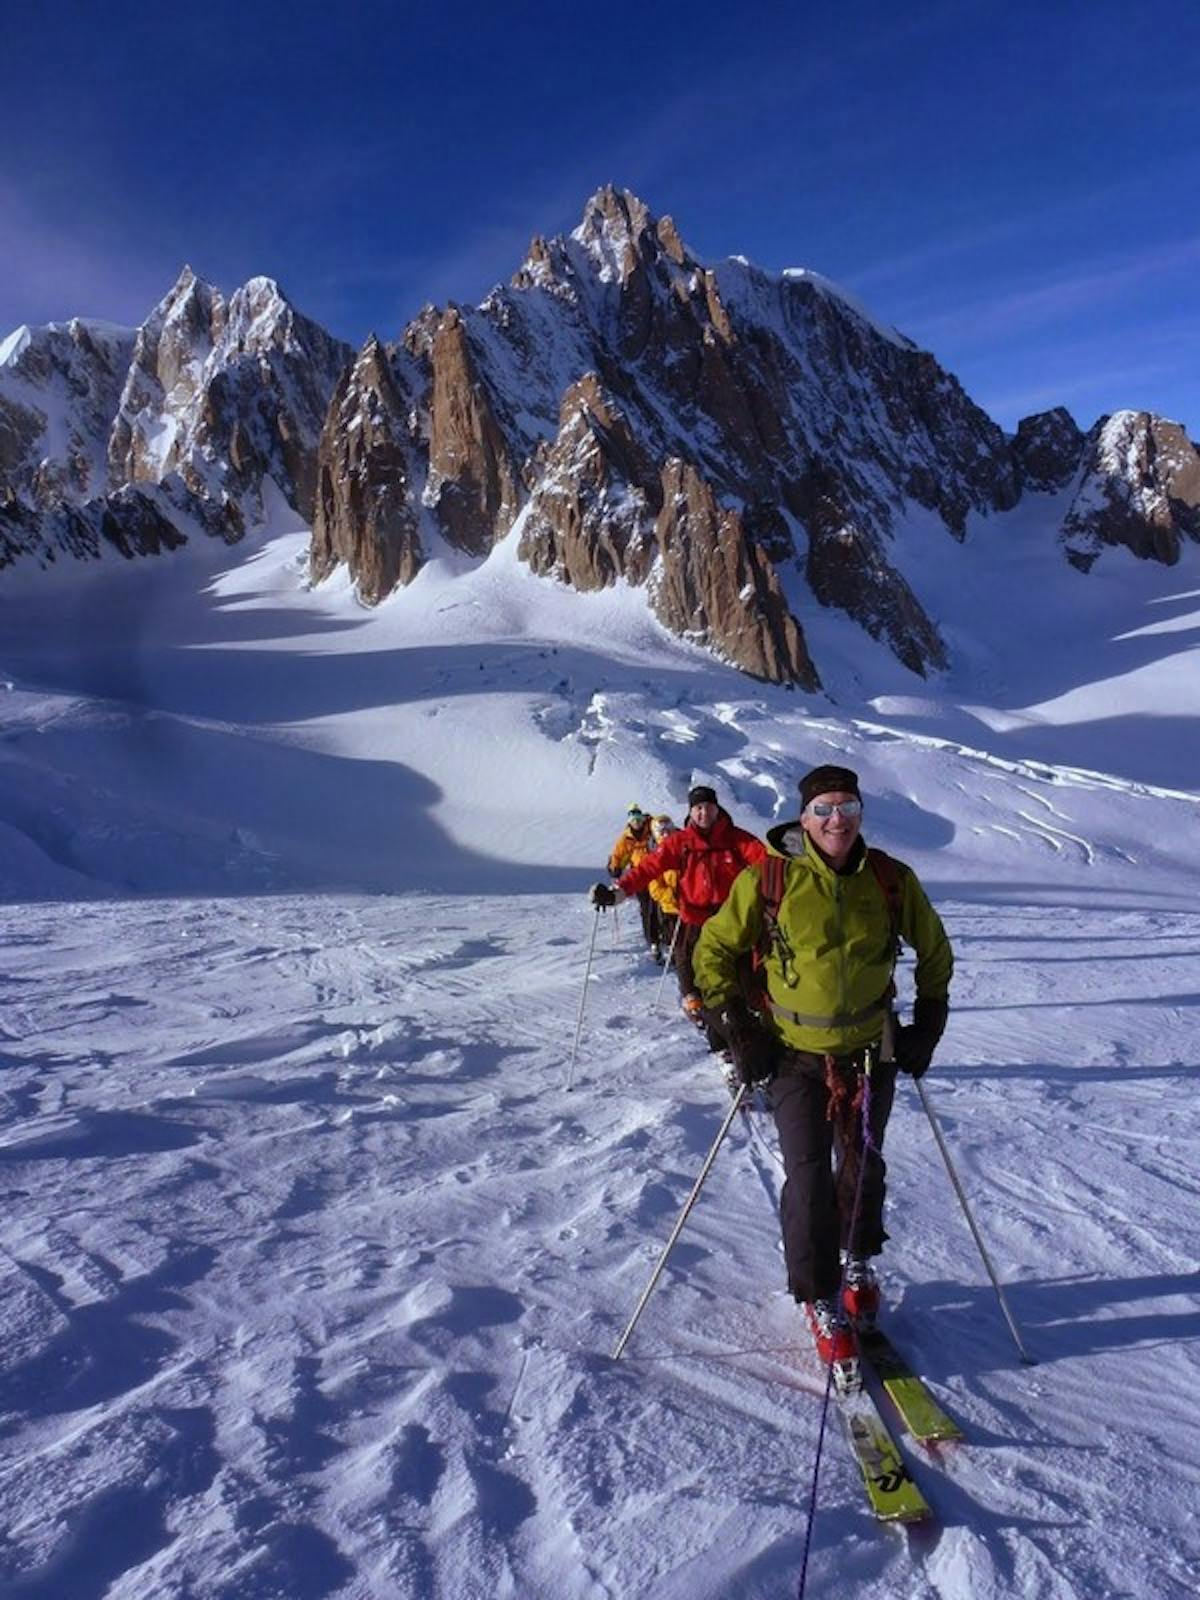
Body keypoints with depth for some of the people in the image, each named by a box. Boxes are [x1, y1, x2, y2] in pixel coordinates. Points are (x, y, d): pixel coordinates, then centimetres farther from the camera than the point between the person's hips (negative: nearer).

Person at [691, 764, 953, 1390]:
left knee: (863, 1167, 16)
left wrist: (927, 1025, 6)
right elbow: (714, 950, -2)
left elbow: (934, 951, 11)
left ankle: (857, 1263, 42)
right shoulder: (768, 880, -12)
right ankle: (820, 1298, 15)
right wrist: (738, 1028, -6)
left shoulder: (891, 880, -5)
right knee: (809, 1176, -4)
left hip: (871, 1050, 3)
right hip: (795, 1053, -2)